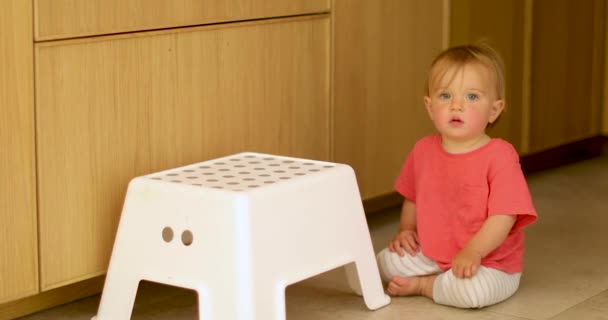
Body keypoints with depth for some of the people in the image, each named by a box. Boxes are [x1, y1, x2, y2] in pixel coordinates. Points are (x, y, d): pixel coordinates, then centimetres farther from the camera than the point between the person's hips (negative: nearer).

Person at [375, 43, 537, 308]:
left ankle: (423, 285, -6)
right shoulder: (424, 150, 0)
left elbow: (504, 215, -24)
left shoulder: (500, 156, -18)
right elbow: (412, 198, 19)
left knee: (473, 290, -34)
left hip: (490, 264, -5)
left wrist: (473, 251, -33)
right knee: (386, 262, -10)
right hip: (432, 255, 5)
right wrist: (406, 230, 4)